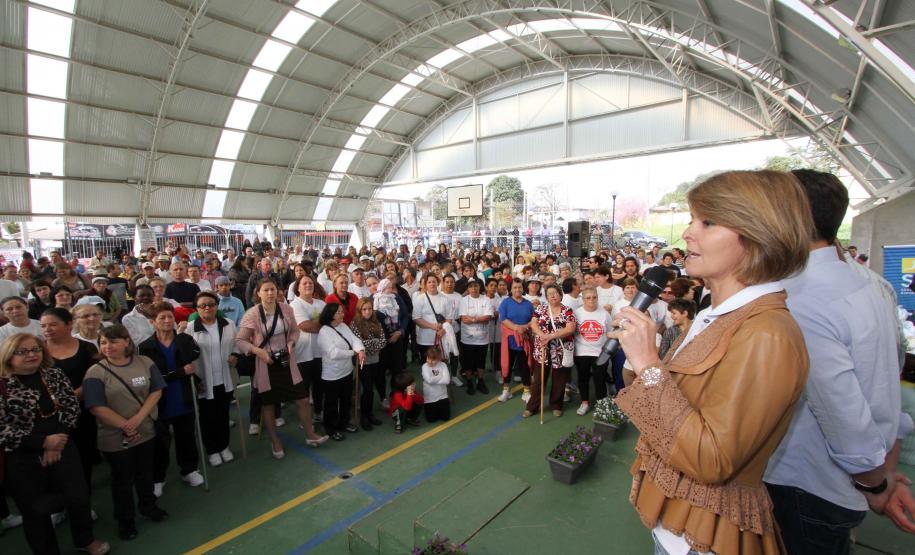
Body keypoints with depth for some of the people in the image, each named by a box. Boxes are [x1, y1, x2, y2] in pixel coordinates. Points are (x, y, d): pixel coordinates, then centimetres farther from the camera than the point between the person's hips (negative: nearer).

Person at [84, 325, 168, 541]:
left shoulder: (145, 363, -6)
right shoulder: (96, 373, -13)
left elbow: (156, 391, -6)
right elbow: (97, 408, -15)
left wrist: (138, 418, -18)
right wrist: (125, 426, -18)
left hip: (146, 431, 3)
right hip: (115, 437, -2)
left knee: (145, 472, 20)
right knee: (122, 479, 15)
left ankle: (148, 506, 42)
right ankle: (125, 520, 34)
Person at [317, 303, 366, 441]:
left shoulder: (344, 326, 3)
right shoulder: (324, 332, -20)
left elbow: (354, 339, -6)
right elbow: (333, 353, -28)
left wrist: (361, 350, -28)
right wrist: (354, 353, -19)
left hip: (347, 372, 7)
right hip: (332, 376, -7)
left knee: (346, 400, 22)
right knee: (332, 403, 10)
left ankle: (344, 423, 41)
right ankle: (331, 428, 29)